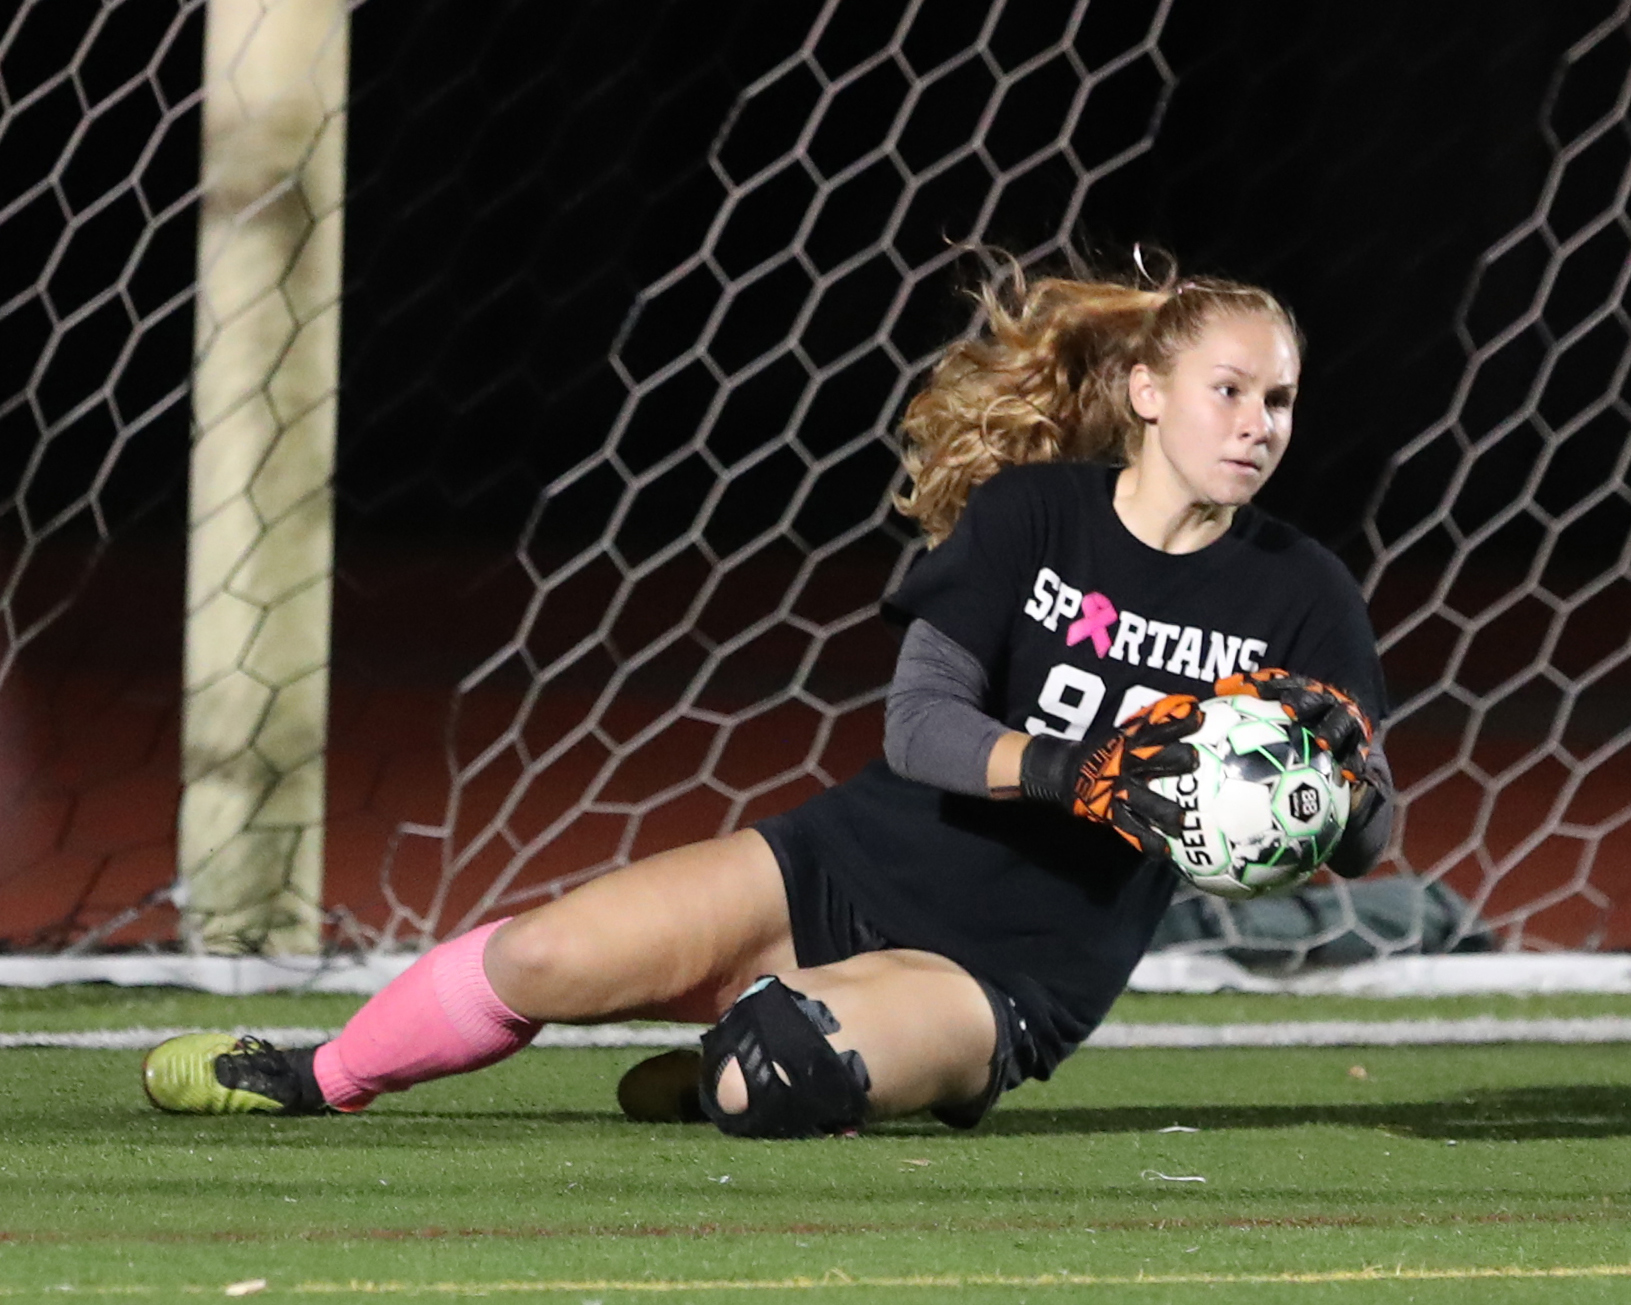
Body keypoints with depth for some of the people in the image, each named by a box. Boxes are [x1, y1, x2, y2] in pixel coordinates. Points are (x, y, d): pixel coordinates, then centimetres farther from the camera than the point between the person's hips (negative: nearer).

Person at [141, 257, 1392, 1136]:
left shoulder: (1300, 596, -5)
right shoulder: (1032, 514, -4)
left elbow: (1361, 843, -6)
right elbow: (919, 722, -14)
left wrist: (1343, 759, -30)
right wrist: (1070, 771, -34)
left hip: (1025, 974, -2)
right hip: (863, 868, 2)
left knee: (775, 1081, -33)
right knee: (542, 958, -12)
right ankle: (318, 1077, 16)